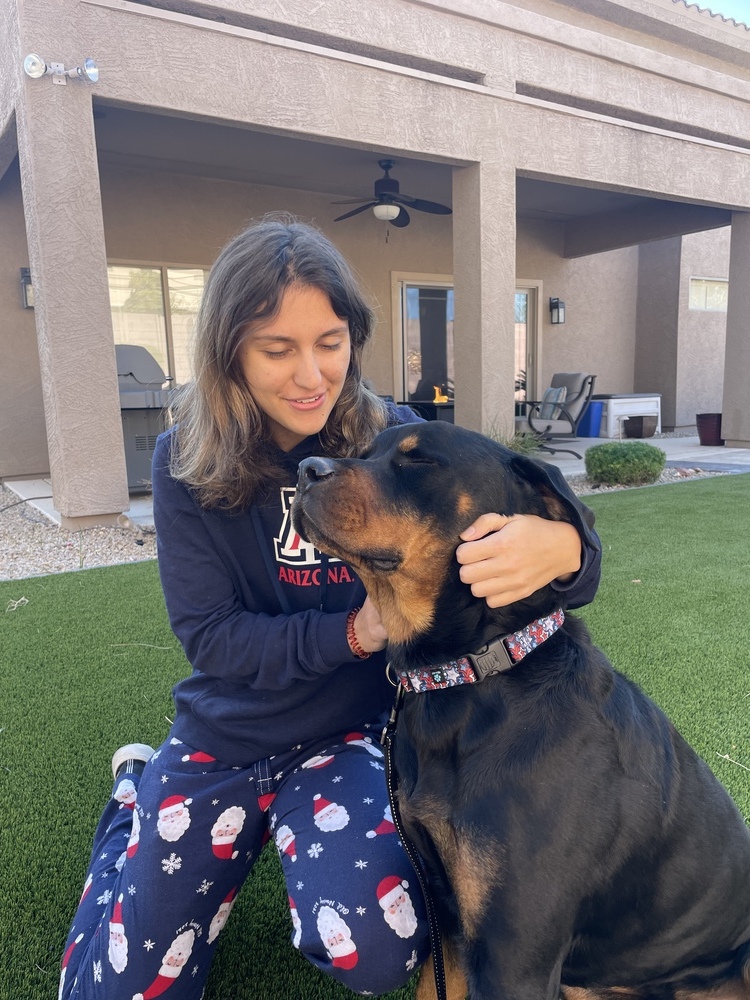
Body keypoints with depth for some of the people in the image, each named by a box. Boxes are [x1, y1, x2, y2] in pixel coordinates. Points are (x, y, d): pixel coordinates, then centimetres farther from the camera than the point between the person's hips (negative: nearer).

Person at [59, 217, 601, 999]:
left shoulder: (393, 438, -14)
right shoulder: (186, 463, -12)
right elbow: (207, 634, -13)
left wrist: (561, 546, -45)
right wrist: (351, 632, -29)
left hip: (347, 736, 0)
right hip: (220, 743, 1)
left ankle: (292, 828, 12)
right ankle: (136, 800, 34)